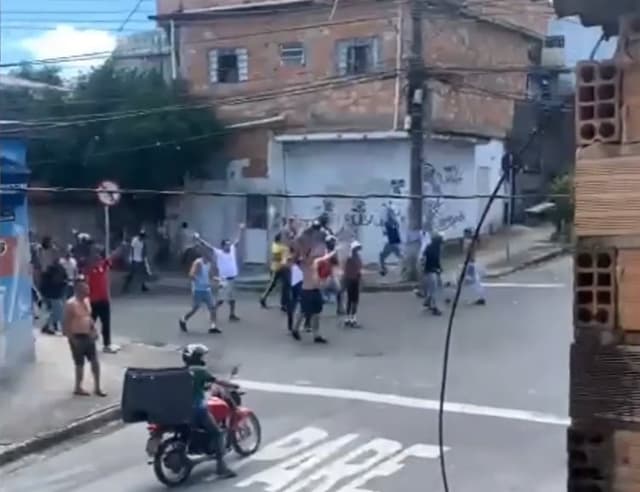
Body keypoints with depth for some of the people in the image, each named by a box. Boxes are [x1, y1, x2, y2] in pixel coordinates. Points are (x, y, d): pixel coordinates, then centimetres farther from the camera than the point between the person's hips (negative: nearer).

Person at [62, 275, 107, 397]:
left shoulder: (86, 300, 7)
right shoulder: (71, 304, -19)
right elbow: (65, 323, -17)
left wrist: (94, 331, 8)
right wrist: (72, 339, -18)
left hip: (88, 336, 8)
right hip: (77, 337, -8)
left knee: (95, 361, 7)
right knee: (80, 364, 4)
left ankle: (97, 387, 15)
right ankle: (78, 388, 20)